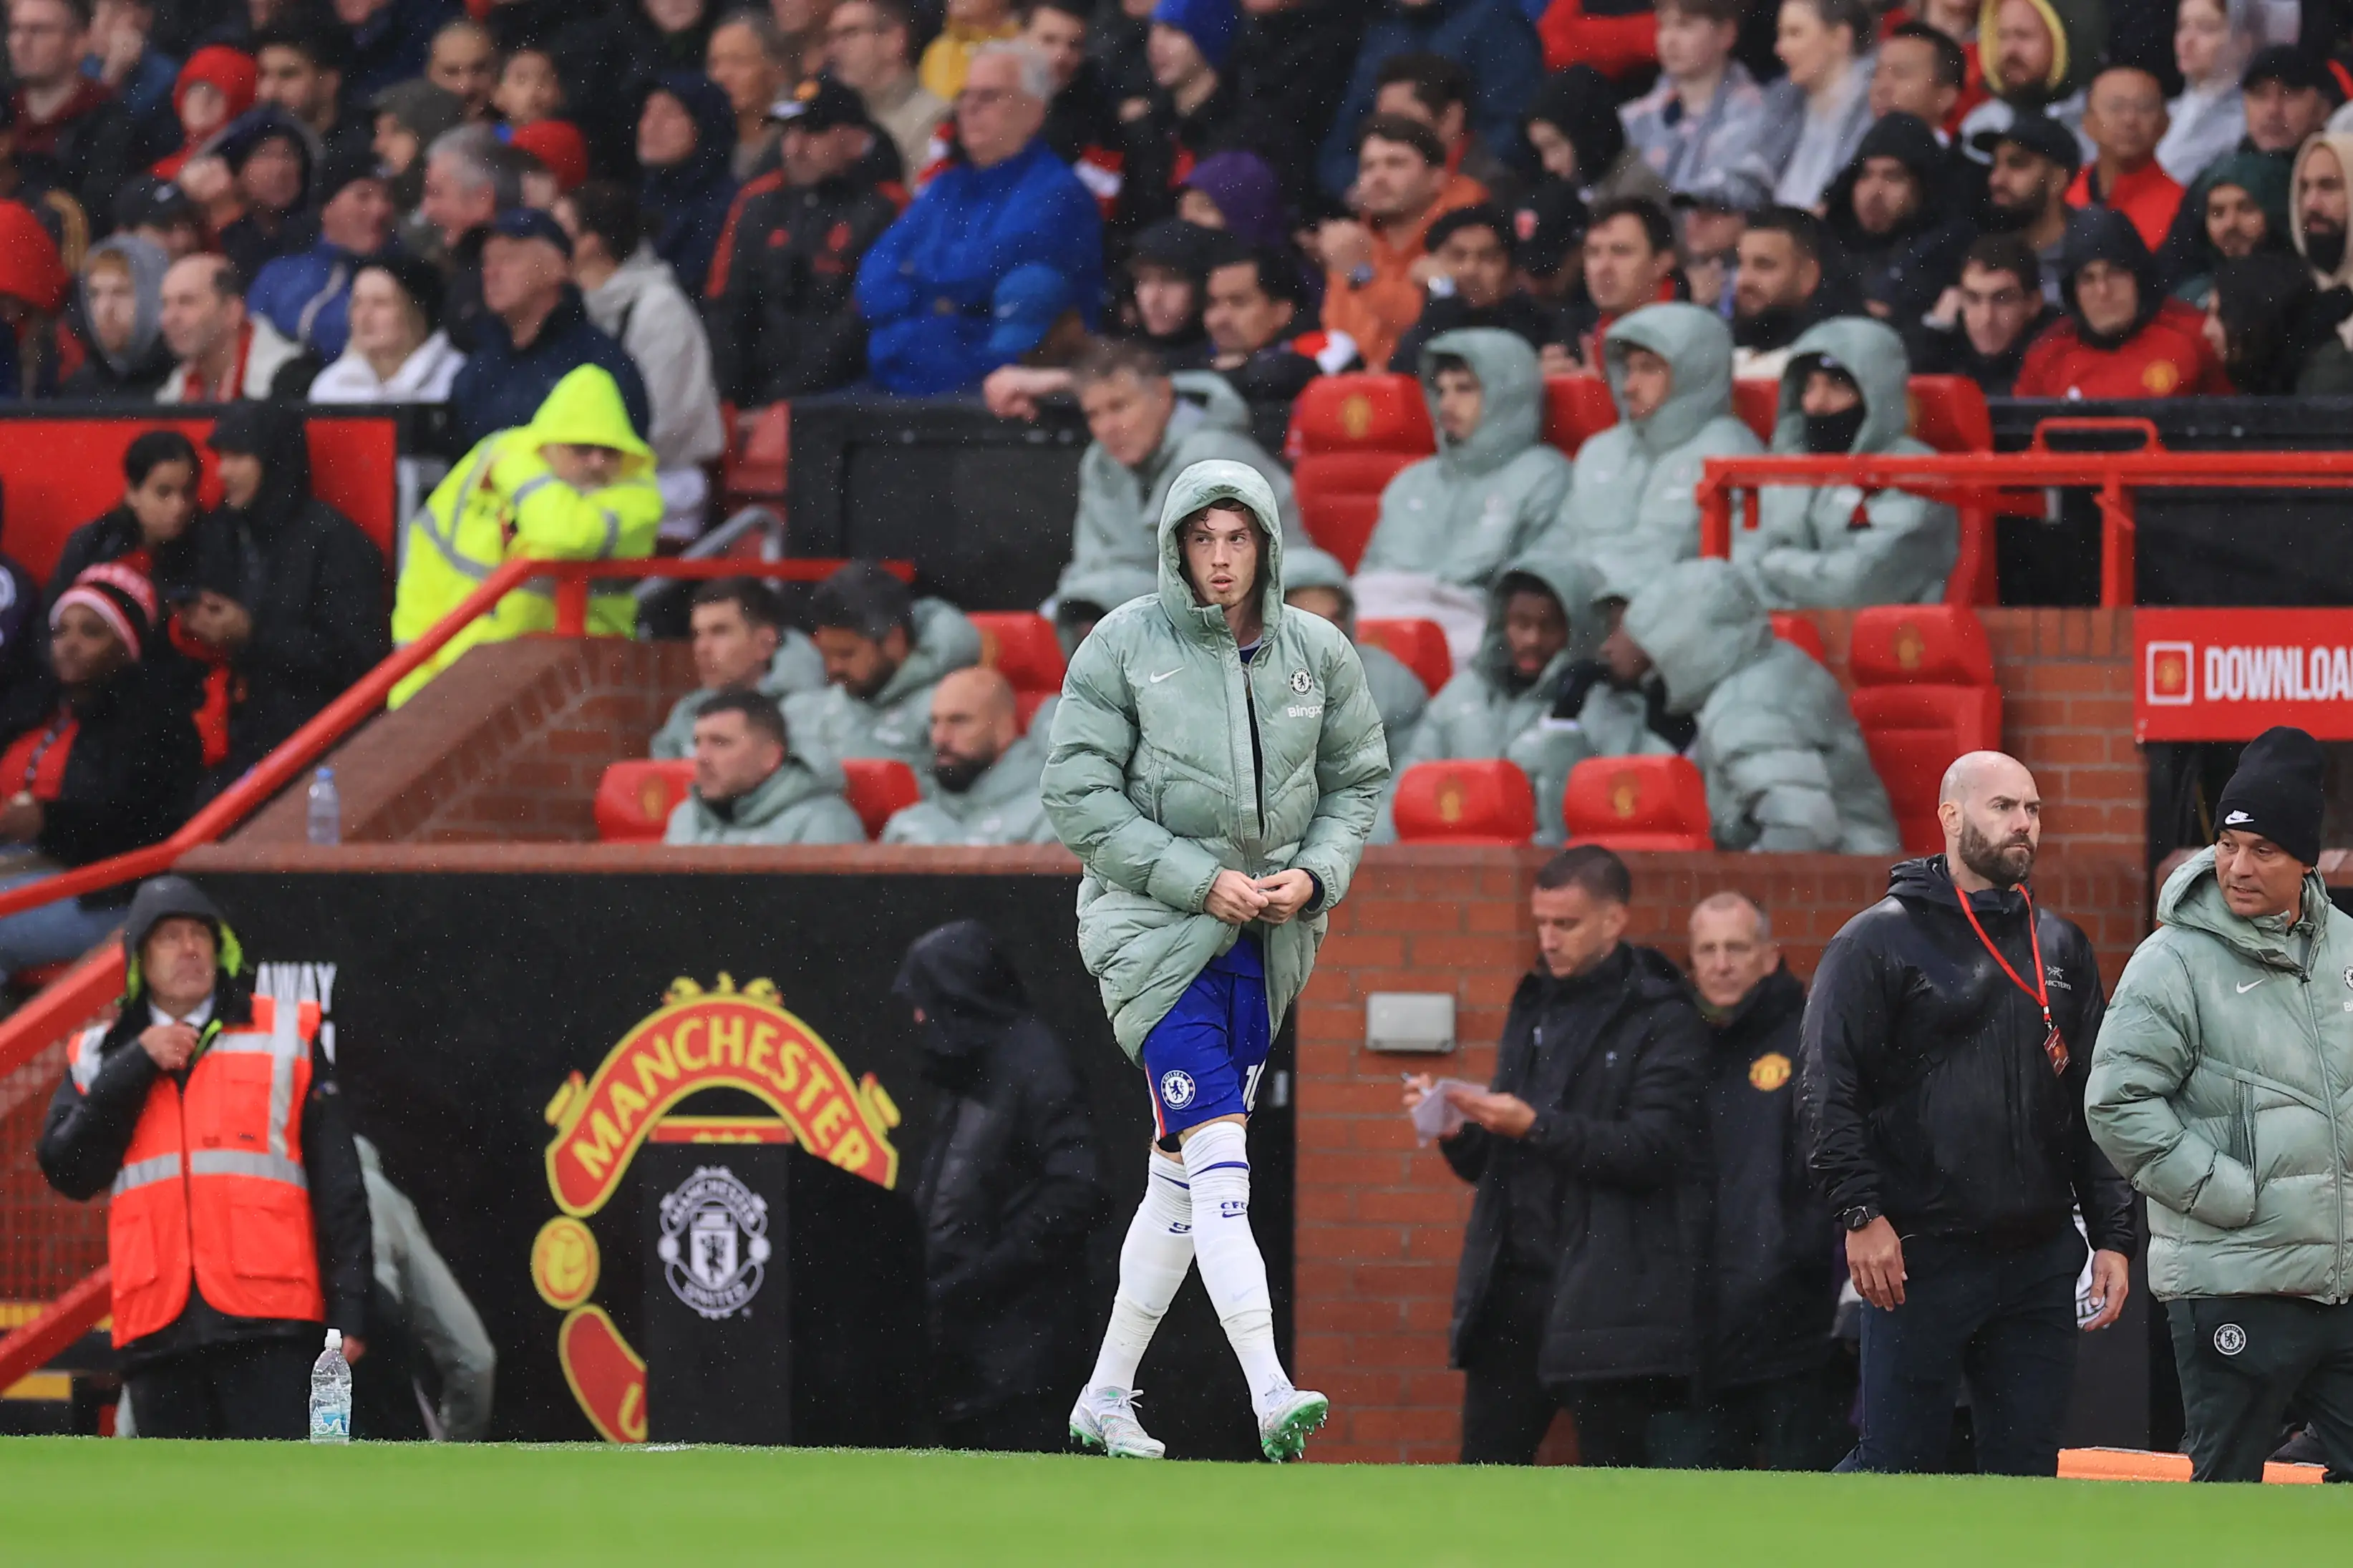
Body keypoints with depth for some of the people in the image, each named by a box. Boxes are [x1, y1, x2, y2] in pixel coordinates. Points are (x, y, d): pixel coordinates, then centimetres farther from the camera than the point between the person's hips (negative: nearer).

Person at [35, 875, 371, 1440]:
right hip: (159, 1324, 3)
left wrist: (349, 1308, -1)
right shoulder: (101, 1058, 16)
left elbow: (338, 1185, 7)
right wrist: (135, 1070, -4)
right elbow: (69, 1171, 2)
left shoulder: (285, 1037, 10)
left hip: (267, 1323, -3)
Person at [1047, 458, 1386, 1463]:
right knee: (1218, 1160, -18)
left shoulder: (1317, 655, 6)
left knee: (1182, 1179, 10)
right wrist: (1198, 880, -14)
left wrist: (1316, 873, -4)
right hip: (1153, 930, -5)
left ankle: (1107, 1398, 21)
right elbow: (1079, 798, -6)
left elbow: (1360, 779, 16)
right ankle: (1269, 1396, -28)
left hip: (1263, 944, 5)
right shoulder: (1124, 647, -5)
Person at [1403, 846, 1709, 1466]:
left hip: (1607, 1295, -7)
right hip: (1513, 1287, 7)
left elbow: (1654, 1150, -16)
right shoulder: (1534, 1008, 17)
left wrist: (1536, 1126, -22)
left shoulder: (1663, 1022, -5)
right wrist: (1457, 1133, -4)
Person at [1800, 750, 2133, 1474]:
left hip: (2040, 1258, 5)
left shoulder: (2063, 948, 15)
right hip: (1921, 1256, -5)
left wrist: (2112, 1237, 10)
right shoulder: (1881, 940, -1)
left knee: (2027, 1472, 4)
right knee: (1895, 1466, -5)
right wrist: (1861, 1213, -15)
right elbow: (1829, 1089, -6)